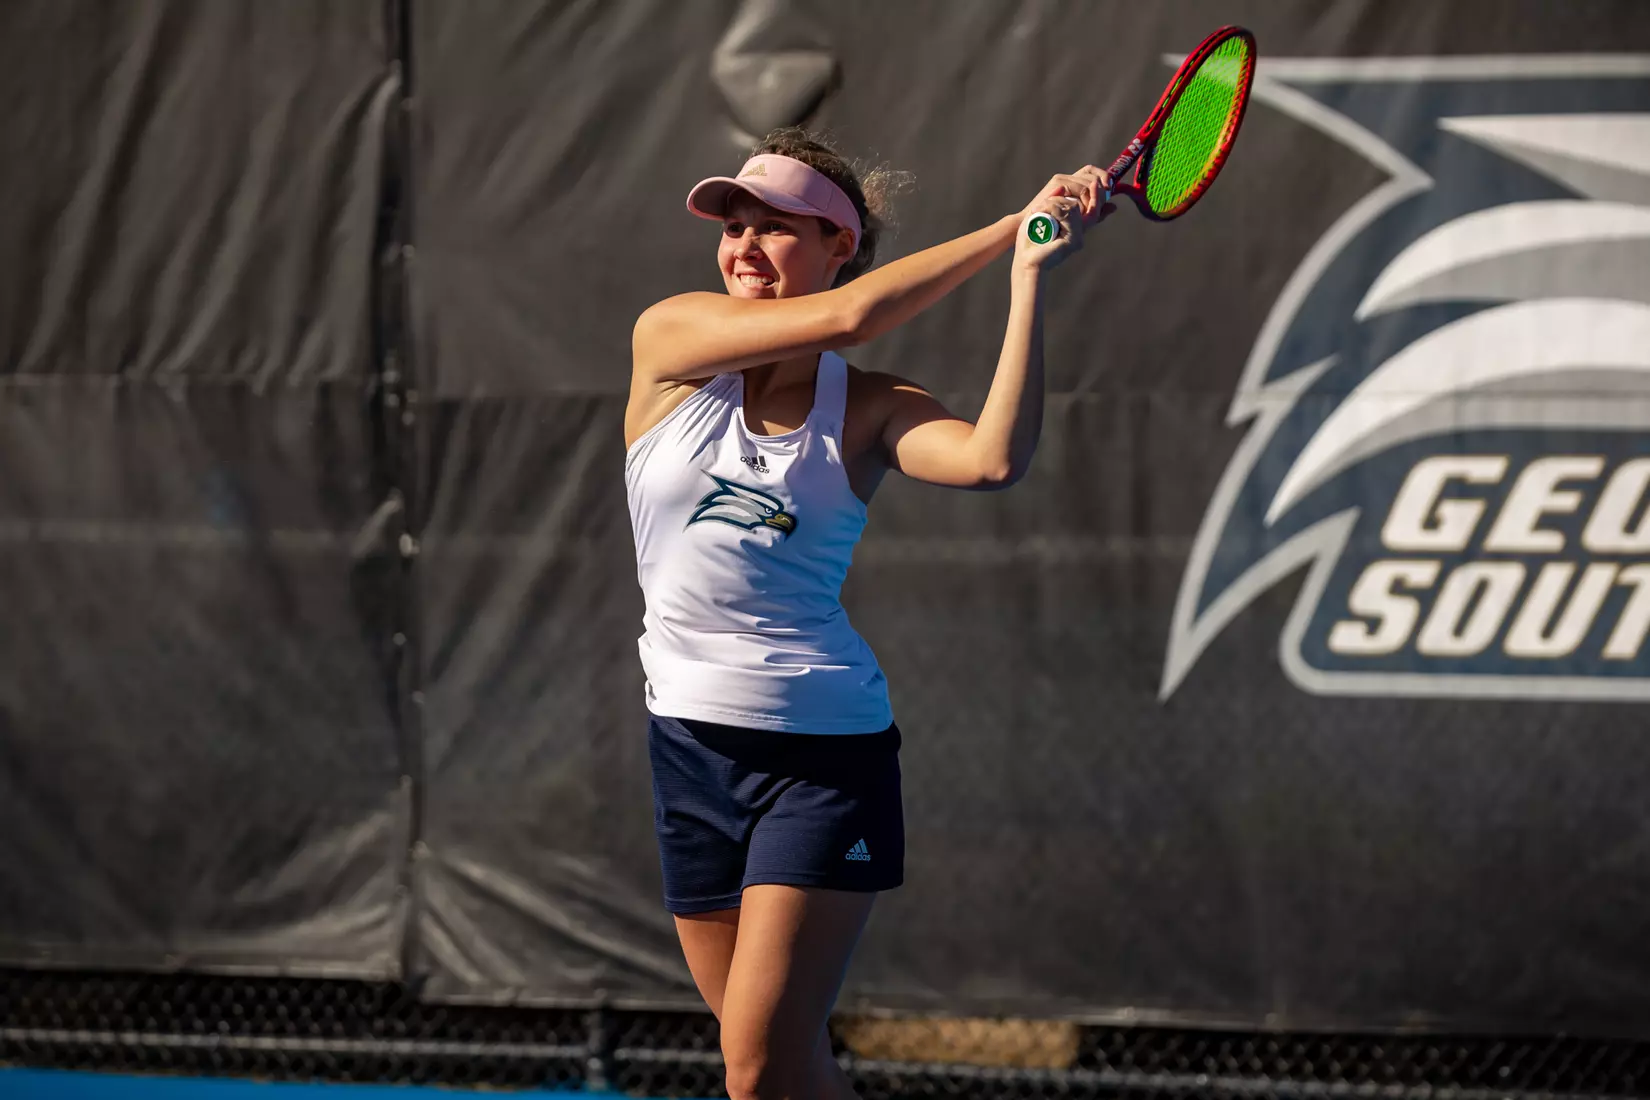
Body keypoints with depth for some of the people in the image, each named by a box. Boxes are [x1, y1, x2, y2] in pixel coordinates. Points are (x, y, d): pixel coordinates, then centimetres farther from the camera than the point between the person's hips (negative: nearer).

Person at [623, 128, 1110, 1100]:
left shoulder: (868, 410, -2)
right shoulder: (671, 341, -1)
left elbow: (993, 461, -23)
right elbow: (843, 318, -14)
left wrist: (1031, 274, -22)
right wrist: (1010, 229, -12)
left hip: (826, 750, -3)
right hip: (695, 740, 3)